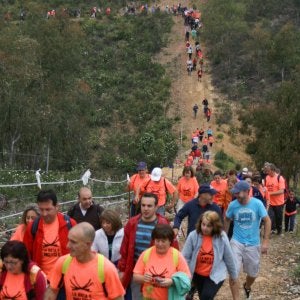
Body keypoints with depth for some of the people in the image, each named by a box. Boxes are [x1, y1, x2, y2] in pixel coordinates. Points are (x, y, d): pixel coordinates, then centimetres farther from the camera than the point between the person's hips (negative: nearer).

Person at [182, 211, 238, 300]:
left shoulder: (222, 237, -17)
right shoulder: (193, 235, -16)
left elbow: (229, 258, -4)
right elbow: (185, 257, -10)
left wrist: (234, 275, 6)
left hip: (215, 275, -3)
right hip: (197, 275, 3)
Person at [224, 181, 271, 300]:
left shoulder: (257, 204, -16)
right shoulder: (232, 205, -11)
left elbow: (267, 221, -8)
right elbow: (227, 220, 7)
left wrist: (265, 241, -13)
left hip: (253, 244, 0)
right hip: (236, 242, 0)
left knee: (252, 274, 18)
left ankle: (247, 287, 51)